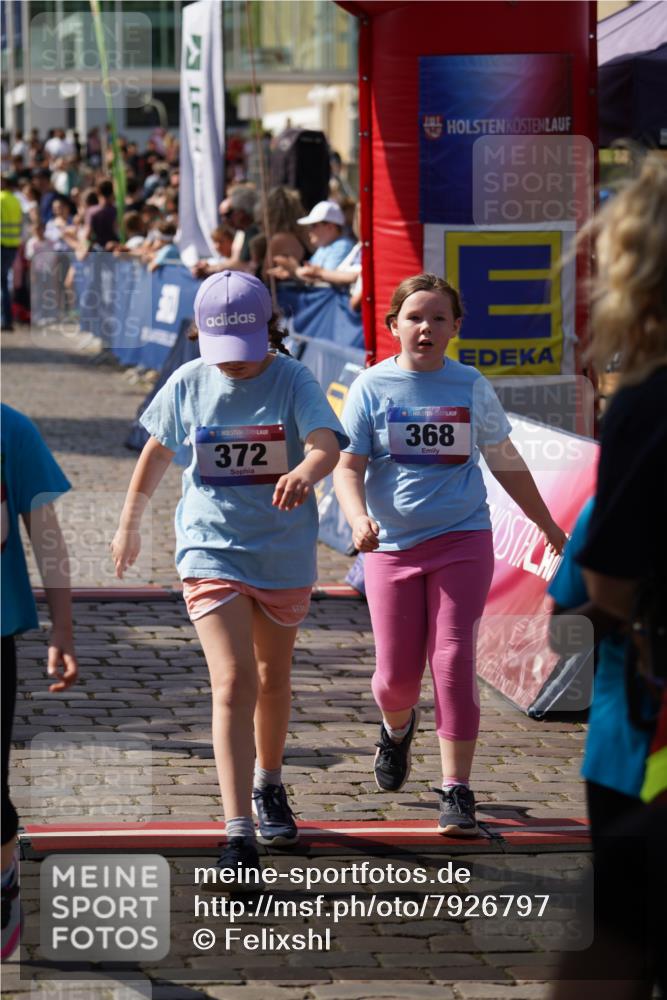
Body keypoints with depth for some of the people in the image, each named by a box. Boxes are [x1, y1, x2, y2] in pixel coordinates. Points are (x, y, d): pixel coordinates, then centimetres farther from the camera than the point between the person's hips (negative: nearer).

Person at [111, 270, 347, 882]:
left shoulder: (292, 380, -11)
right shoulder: (188, 384, -4)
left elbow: (327, 444, -28)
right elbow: (158, 450, 14)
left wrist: (305, 472, -52)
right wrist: (130, 523, 23)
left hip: (284, 551, 1)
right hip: (211, 550, -1)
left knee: (273, 677, 19)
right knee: (234, 682, -15)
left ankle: (268, 785, 47)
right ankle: (239, 834, -20)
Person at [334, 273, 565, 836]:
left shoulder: (472, 388, 4)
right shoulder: (372, 388, 0)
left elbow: (506, 463, 16)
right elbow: (348, 467, -5)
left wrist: (548, 526, 23)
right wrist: (358, 519, -25)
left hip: (462, 540, 0)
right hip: (392, 546, 0)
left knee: (454, 660, -11)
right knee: (396, 672, 3)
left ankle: (457, 792, -5)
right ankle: (397, 728, 41)